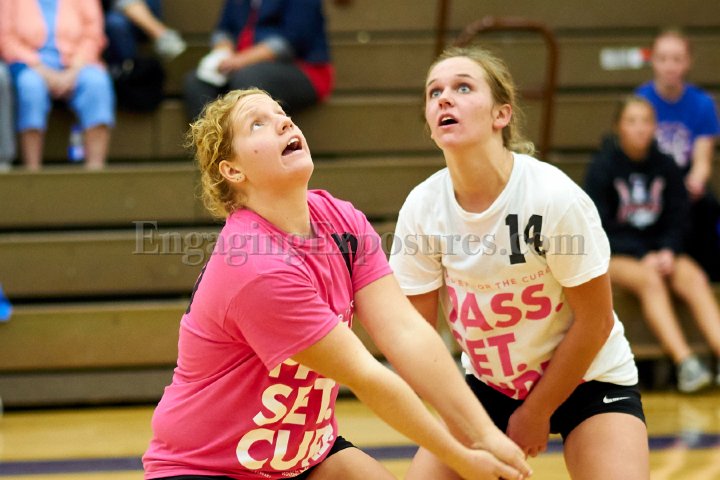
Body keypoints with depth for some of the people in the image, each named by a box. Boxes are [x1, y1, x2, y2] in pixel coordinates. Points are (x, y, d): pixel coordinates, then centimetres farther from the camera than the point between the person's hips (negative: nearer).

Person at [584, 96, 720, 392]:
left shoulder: (665, 165, 7)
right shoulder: (603, 165, -4)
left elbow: (677, 219, 9)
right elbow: (600, 224, -7)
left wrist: (667, 252, -12)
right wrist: (643, 257, -16)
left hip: (659, 250, 4)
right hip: (614, 254, -4)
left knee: (694, 278, -26)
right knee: (649, 279, -34)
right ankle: (685, 363, -45)